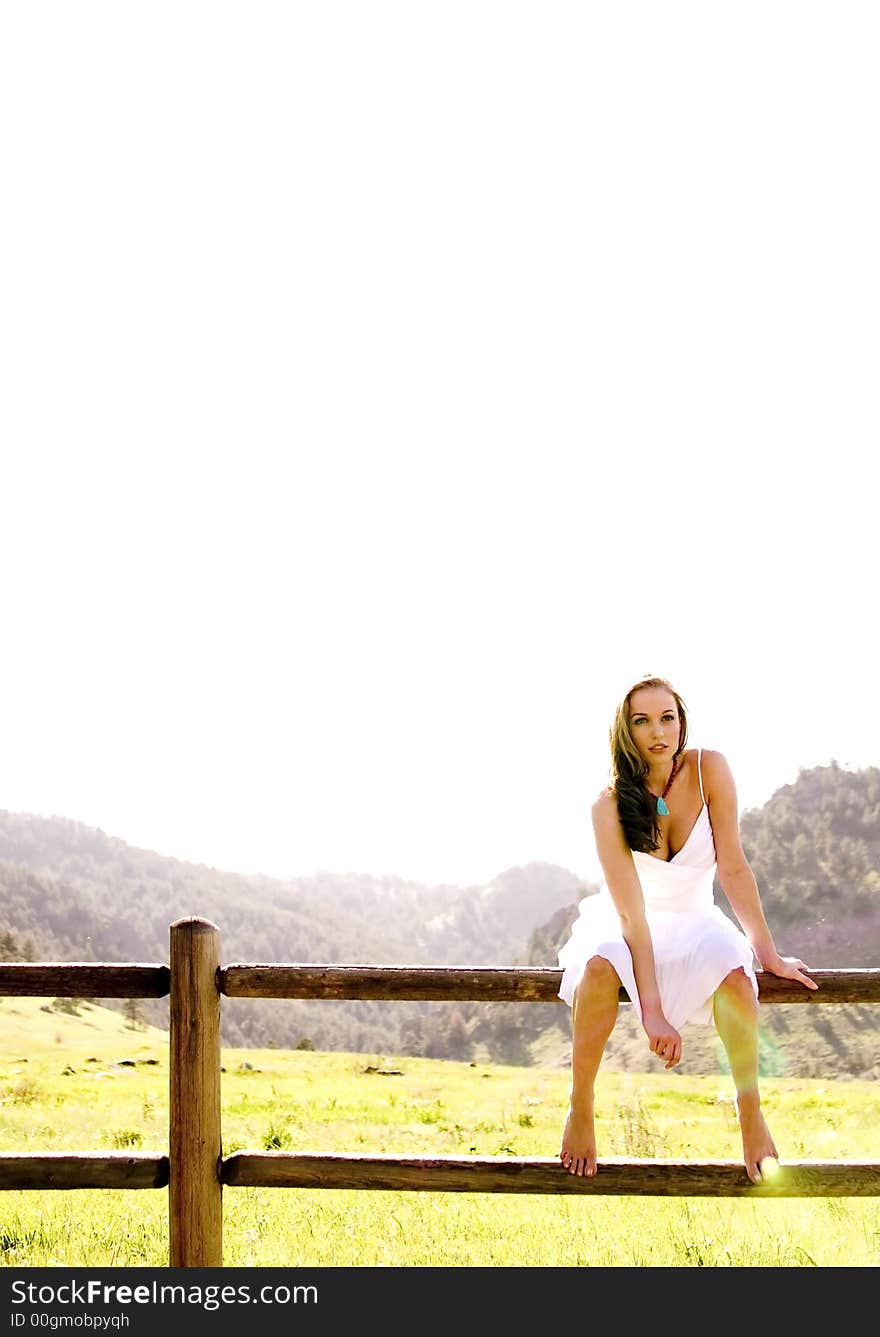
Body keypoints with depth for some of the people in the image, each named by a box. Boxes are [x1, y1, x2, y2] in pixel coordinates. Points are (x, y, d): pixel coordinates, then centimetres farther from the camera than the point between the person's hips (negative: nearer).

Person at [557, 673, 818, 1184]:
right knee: (600, 966, -36)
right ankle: (580, 1110, -18)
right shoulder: (610, 805, -19)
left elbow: (733, 867, -11)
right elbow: (631, 914, -25)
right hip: (625, 927, -1)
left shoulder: (709, 769, -15)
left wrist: (769, 954, -11)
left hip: (694, 922, 1)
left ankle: (751, 1109, -10)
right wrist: (653, 1012, -32)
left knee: (734, 975, -32)